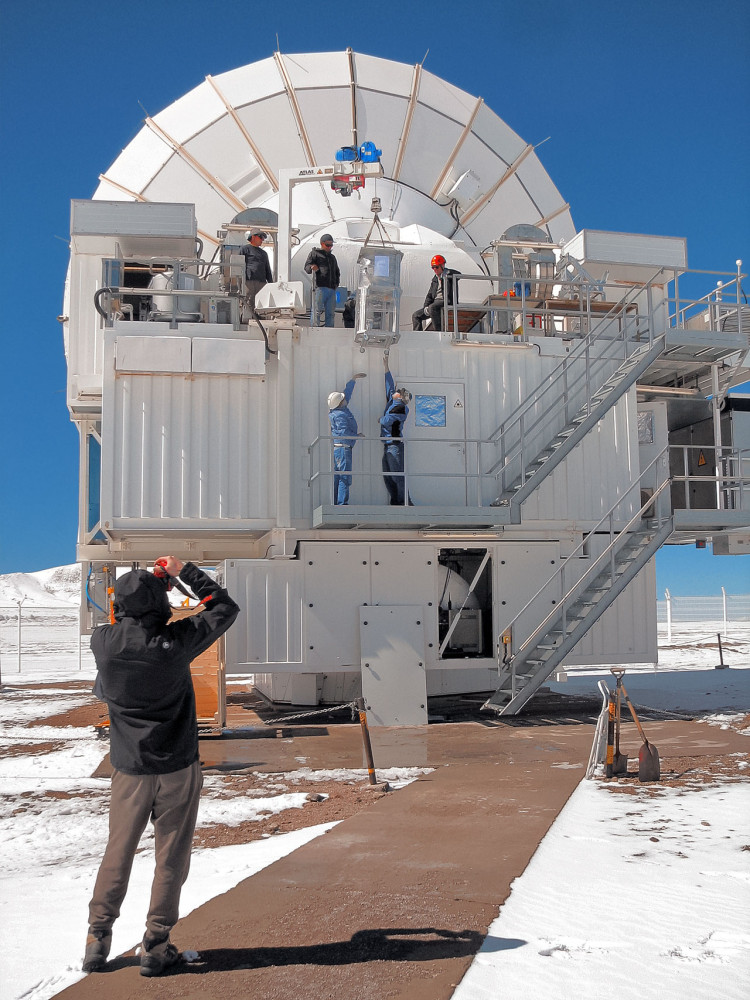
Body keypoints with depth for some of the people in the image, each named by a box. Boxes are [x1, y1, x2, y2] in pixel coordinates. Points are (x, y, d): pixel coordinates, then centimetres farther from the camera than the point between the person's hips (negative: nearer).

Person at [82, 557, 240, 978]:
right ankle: (156, 946, 15)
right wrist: (184, 572, 3)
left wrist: (151, 582, 19)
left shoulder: (103, 642, -10)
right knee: (171, 856, 9)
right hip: (177, 768, -3)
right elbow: (225, 608, -3)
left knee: (118, 853, 17)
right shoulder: (175, 641, -17)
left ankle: (98, 938, 23)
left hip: (129, 769, 3)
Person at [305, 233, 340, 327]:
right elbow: (307, 267, -1)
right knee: (317, 311, -13)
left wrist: (336, 283, 17)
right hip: (320, 287, -6)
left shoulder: (332, 257, 28)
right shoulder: (314, 253, 10)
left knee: (330, 312, 4)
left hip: (332, 288, 6)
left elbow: (337, 273, 35)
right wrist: (312, 268, -25)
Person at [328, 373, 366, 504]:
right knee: (344, 477, -9)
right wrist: (358, 435, -3)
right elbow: (344, 433, -18)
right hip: (343, 448, -10)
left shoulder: (341, 409, 13)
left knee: (336, 477, 8)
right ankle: (342, 502, -12)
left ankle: (334, 503, 9)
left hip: (336, 448, 10)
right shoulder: (340, 415, -14)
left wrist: (354, 379, 34)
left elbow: (347, 392, 26)